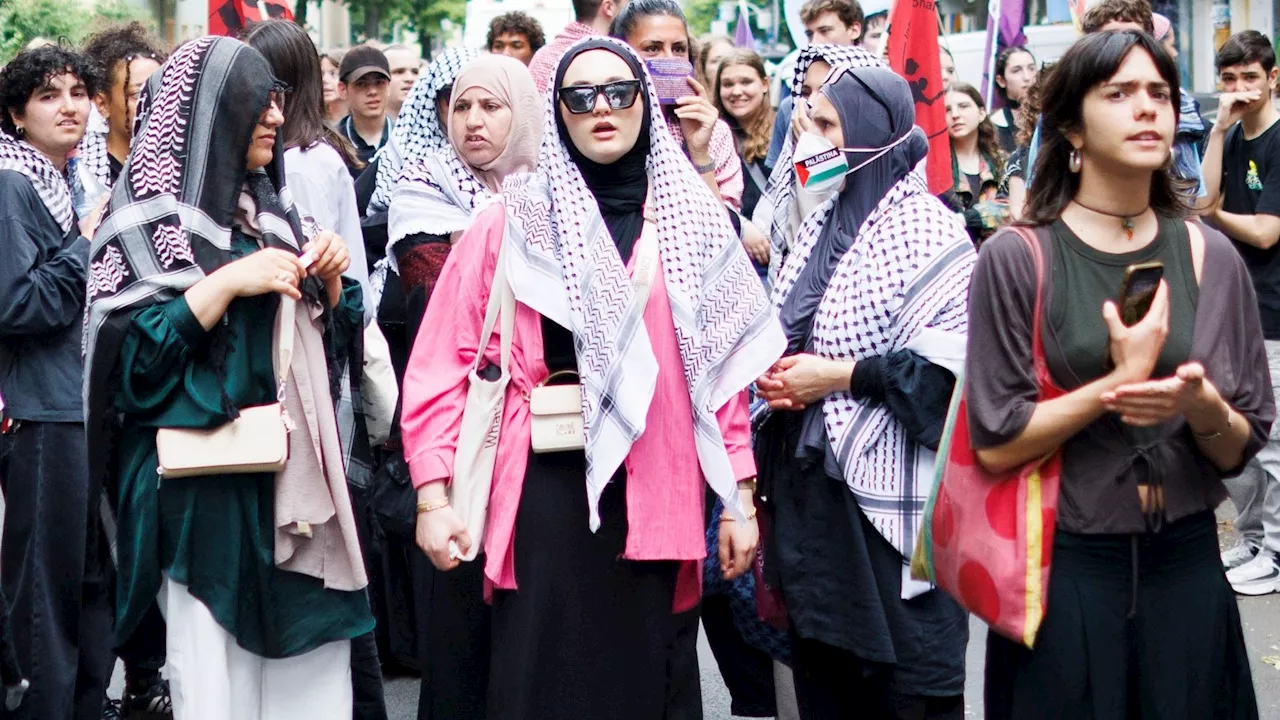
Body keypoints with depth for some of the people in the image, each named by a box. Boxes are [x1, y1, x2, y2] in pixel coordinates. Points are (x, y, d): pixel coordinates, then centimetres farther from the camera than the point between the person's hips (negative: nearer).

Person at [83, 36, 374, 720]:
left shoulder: (271, 209, 15)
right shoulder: (152, 211, -4)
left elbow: (326, 330, 21)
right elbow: (129, 348, -13)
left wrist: (329, 277, 1)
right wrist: (229, 283, -18)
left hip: (297, 467, 6)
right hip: (206, 479, -6)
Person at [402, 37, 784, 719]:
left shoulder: (693, 222, 9)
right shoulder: (514, 222, 1)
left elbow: (725, 366, 9)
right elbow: (443, 365, -3)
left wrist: (740, 496, 6)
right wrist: (433, 495, -11)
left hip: (658, 496, 2)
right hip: (549, 492, -2)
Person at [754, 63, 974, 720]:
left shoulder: (926, 234, -10)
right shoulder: (818, 227, 12)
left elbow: (953, 365, -19)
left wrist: (835, 376, -16)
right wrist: (772, 376, 3)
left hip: (886, 496, -7)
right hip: (808, 482, 7)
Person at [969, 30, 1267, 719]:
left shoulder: (1209, 255, 2)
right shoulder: (1017, 257, -7)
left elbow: (1242, 449, 3)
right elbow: (994, 442, -11)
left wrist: (1201, 405, -18)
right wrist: (1122, 381, -19)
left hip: (1187, 566, 3)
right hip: (1063, 569, -3)